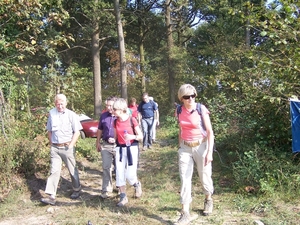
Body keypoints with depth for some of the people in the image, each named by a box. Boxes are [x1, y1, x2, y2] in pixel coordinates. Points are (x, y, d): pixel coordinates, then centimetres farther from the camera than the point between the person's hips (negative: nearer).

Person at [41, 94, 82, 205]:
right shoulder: (51, 113, 3)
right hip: (54, 148, 3)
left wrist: (71, 145, -10)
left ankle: (76, 190, 29)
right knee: (54, 171, 0)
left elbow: (77, 132, -5)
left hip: (67, 147, -2)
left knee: (72, 170, 10)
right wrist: (51, 144, 6)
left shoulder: (71, 115, -7)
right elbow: (49, 130, 13)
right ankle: (51, 196, 0)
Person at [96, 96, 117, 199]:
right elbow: (100, 130, 17)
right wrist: (98, 142, 16)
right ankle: (106, 190, 9)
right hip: (105, 145, 3)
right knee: (106, 167, 2)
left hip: (118, 145, -3)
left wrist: (116, 139, -17)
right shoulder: (103, 116, 5)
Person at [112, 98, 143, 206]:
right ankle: (123, 197, 16)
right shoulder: (116, 122, 4)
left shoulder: (132, 120, -10)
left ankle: (137, 184, 29)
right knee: (119, 174, 2)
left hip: (131, 148, -4)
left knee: (130, 175, -6)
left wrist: (132, 137, -23)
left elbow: (140, 136, -5)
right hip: (120, 149, 4)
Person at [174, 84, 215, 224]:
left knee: (204, 176, 12)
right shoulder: (180, 110, 0)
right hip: (185, 148, 3)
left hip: (200, 146, -3)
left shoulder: (201, 109, -12)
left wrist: (209, 152, -18)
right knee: (184, 179, -1)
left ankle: (208, 199, 42)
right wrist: (180, 148, 14)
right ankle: (185, 213, 5)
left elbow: (210, 132, -12)